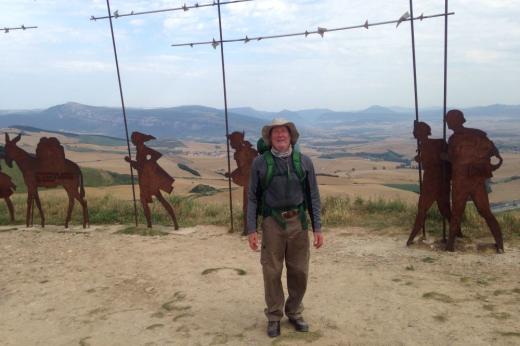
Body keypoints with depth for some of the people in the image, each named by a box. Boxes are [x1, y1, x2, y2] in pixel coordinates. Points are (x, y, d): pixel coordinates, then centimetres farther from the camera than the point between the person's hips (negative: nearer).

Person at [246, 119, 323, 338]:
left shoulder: (304, 161, 2)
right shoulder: (260, 163, -2)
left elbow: (313, 196, 4)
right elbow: (253, 198, 0)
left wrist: (318, 228, 0)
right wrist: (251, 230, -6)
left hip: (298, 223, 2)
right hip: (272, 223, -1)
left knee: (299, 271, 9)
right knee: (272, 272, 5)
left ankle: (294, 313, 29)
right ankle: (274, 317, 22)